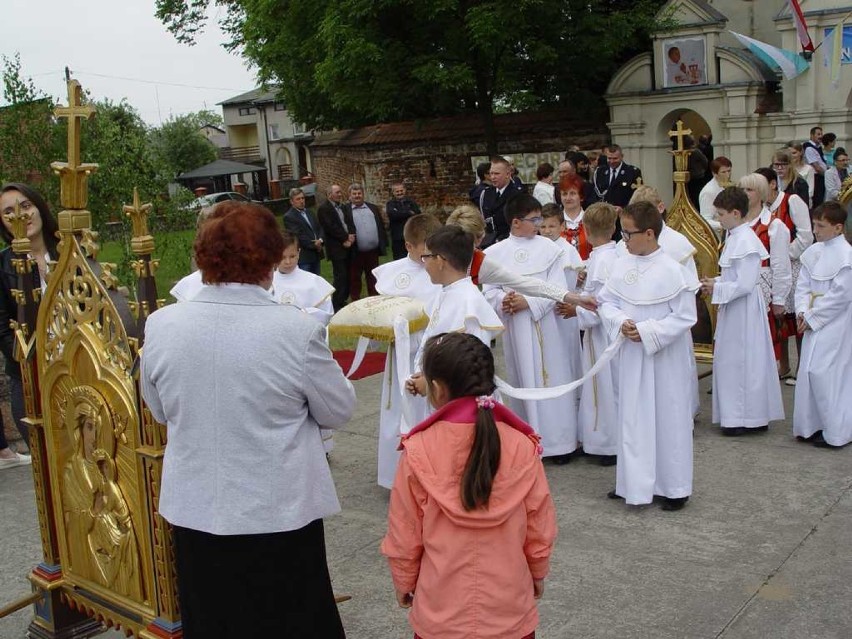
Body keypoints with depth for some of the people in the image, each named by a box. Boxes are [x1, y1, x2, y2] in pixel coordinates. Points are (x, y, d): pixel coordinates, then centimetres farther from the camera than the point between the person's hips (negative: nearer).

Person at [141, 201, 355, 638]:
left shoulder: (160, 325, -9)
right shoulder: (296, 329, -20)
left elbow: (160, 411, 5)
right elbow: (339, 411, -7)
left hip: (195, 510, 3)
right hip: (280, 512, -3)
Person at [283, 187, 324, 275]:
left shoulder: (308, 212, 17)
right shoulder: (289, 217, -9)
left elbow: (319, 228, 14)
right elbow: (297, 236, -16)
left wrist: (320, 240, -6)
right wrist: (314, 245, -12)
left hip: (316, 255, 8)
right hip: (303, 258, -8)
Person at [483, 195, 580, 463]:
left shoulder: (548, 248, -2)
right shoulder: (495, 252, 2)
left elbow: (557, 289, -6)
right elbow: (488, 290, 4)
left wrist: (529, 302, -17)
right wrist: (502, 301, -17)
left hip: (545, 326, -1)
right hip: (514, 328, 1)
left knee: (552, 379, 3)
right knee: (522, 382, 10)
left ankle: (559, 440, 13)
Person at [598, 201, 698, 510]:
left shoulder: (672, 271, -16)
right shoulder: (622, 266, 1)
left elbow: (685, 316, -14)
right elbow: (606, 301, 6)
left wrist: (647, 332, -19)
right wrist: (621, 322, -14)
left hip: (666, 357, -5)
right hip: (632, 355, 5)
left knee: (668, 417, 7)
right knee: (632, 417, 13)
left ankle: (674, 487, 21)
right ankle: (634, 481, 27)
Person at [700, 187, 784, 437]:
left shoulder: (746, 242, -21)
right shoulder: (735, 237, 9)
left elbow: (745, 284, -24)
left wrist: (716, 288, -14)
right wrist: (714, 282, 4)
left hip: (744, 310, -10)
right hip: (733, 309, 10)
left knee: (743, 362, -1)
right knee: (730, 360, 14)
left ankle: (748, 419, 10)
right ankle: (736, 416, 24)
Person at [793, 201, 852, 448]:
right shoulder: (813, 252, 8)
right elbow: (803, 285, 10)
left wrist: (812, 317, -13)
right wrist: (802, 311, -6)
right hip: (813, 323, 8)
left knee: (824, 373, -9)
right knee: (810, 371, 10)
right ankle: (812, 426, 22)